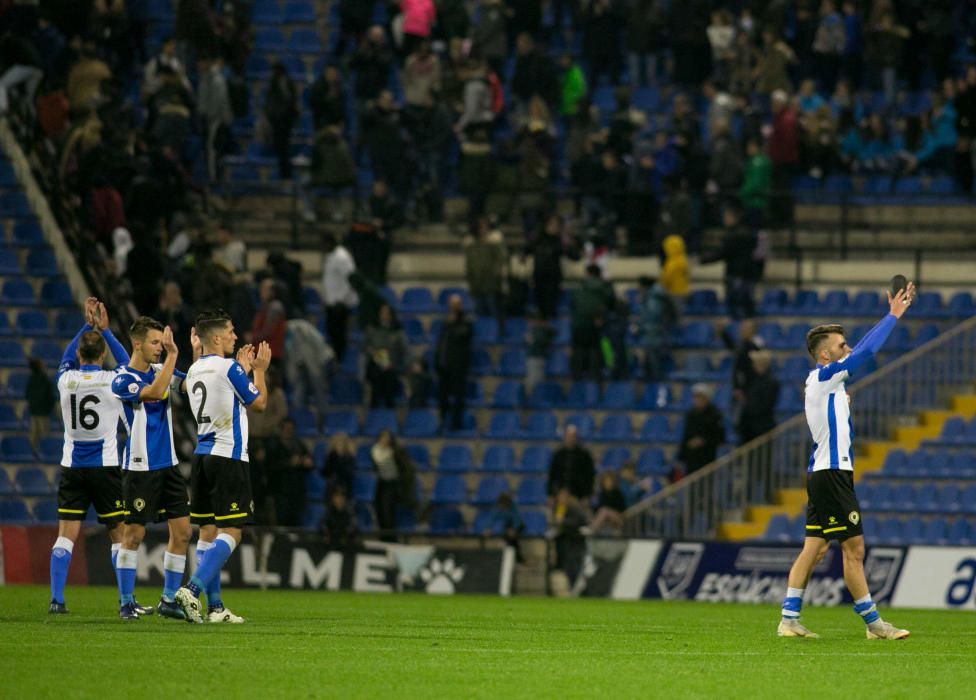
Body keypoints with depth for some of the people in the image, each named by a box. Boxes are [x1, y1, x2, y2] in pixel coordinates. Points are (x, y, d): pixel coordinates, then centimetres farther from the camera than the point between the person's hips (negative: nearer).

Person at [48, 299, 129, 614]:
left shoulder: (66, 380, -2)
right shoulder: (112, 381, -8)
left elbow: (67, 357, 22)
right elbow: (126, 361, 15)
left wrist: (87, 326, 23)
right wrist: (104, 329, 16)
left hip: (72, 467, 2)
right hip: (105, 467, -2)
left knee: (66, 535, 1)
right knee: (120, 535, 5)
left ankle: (56, 599, -7)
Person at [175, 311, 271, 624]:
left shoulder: (194, 371, 10)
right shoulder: (229, 368, -12)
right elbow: (259, 403, -1)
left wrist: (243, 369, 29)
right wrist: (259, 371, 13)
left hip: (202, 456, 8)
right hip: (229, 457, -8)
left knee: (208, 531, 8)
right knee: (231, 533, -7)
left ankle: (214, 606, 8)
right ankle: (192, 590, -23)